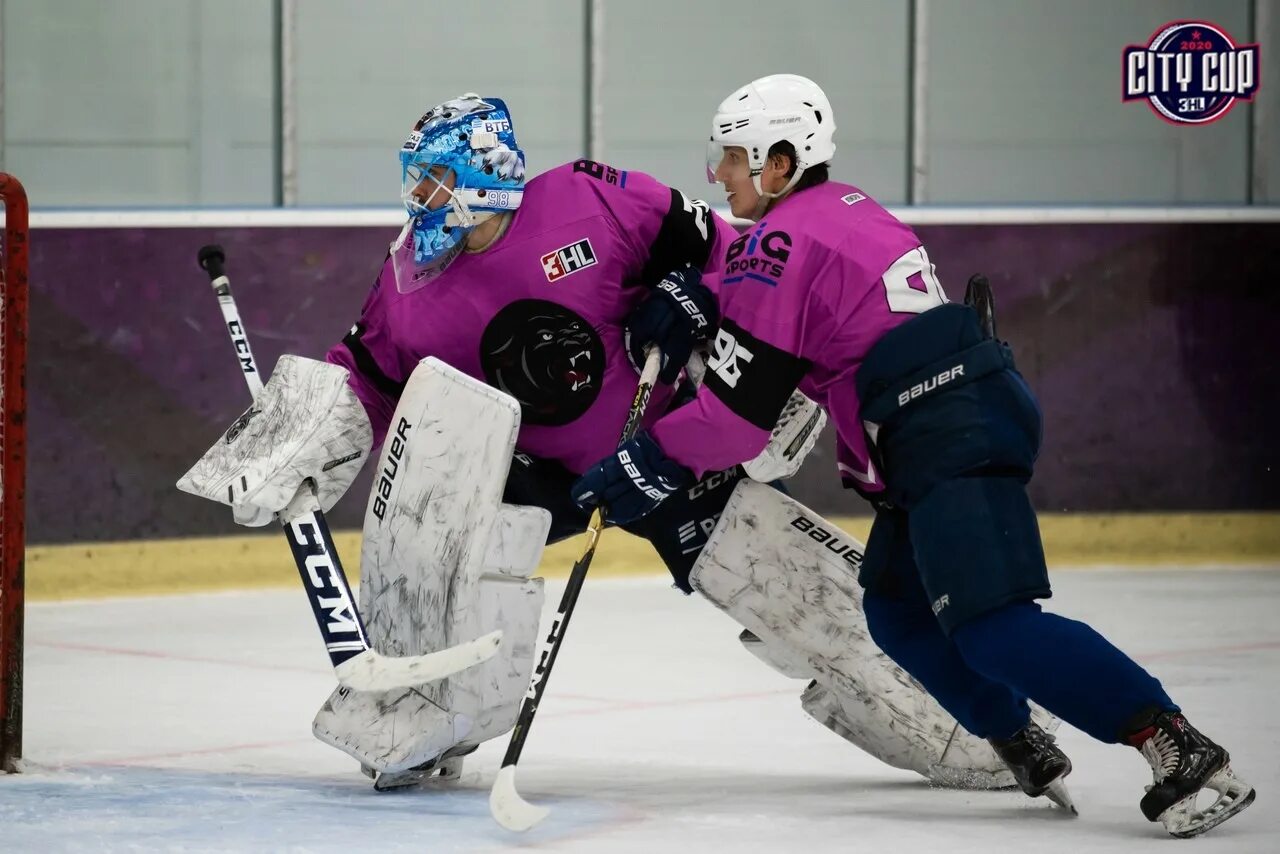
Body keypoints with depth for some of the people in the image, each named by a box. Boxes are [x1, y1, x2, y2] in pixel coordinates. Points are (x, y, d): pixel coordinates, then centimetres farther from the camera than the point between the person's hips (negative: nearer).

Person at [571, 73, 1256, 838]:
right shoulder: (844, 207, 21)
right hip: (979, 407, 10)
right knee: (896, 609, 18)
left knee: (990, 624, -18)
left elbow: (738, 410, -9)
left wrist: (644, 464, -1)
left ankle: (1181, 749, -27)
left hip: (952, 435, -10)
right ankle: (1022, 747, 18)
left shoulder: (784, 241, -7)